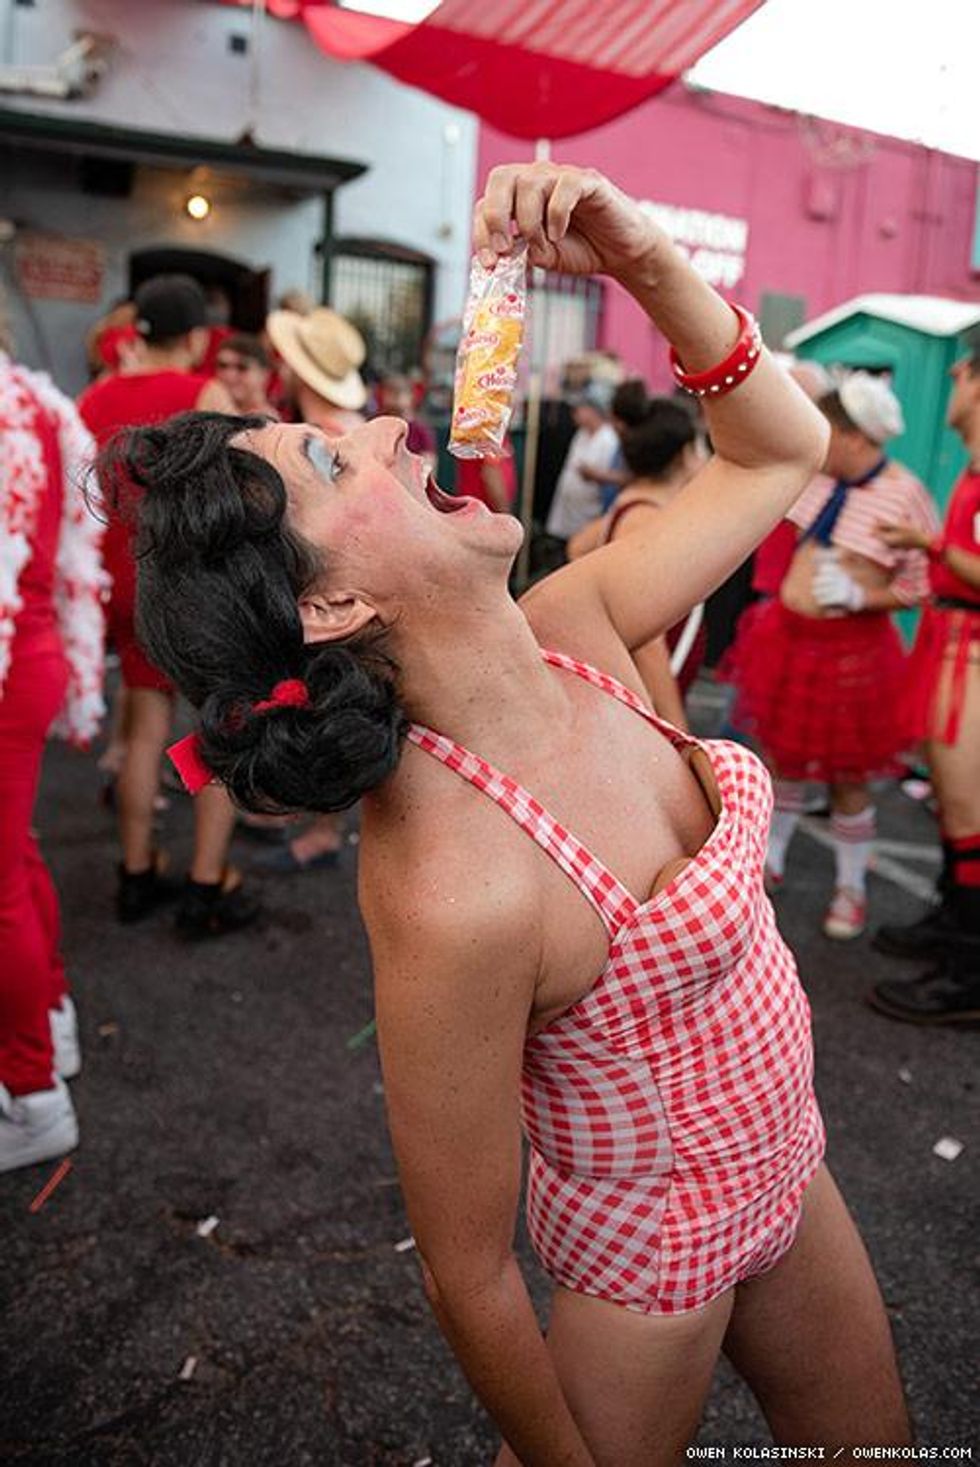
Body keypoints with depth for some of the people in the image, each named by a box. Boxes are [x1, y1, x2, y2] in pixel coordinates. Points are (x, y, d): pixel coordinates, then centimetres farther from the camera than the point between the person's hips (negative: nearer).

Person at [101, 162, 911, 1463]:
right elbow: (469, 1273, -23)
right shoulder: (452, 895, -37)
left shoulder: (573, 629, -15)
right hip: (655, 1249, -7)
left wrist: (644, 261, -18)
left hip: (781, 1165, 7)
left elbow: (782, 452, -3)